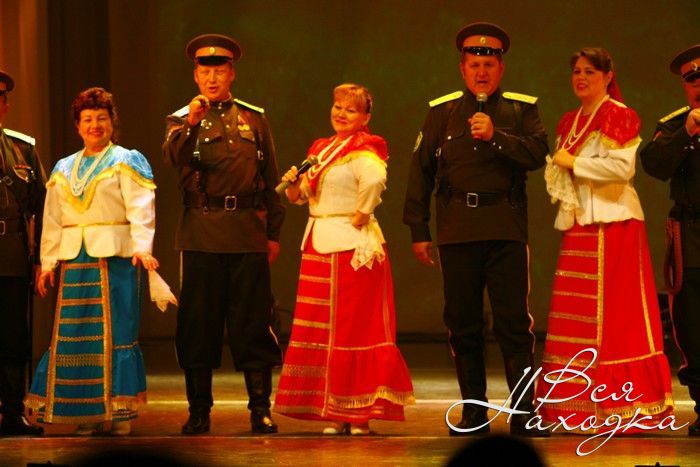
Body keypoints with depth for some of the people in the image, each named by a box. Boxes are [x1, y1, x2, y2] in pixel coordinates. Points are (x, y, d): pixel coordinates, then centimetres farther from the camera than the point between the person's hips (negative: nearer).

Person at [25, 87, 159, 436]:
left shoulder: (127, 162, 4)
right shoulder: (63, 169, 17)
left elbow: (140, 209, -8)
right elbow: (52, 220, 16)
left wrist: (142, 247, -21)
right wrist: (48, 262, 9)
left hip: (114, 257, -4)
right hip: (74, 259, 4)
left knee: (115, 331, -5)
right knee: (75, 334, 1)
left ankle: (120, 411, -1)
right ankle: (87, 413, 6)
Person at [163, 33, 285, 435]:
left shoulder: (254, 119, 12)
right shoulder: (183, 119, 7)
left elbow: (271, 180, 13)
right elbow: (173, 158, -15)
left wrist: (274, 232, 9)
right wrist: (190, 125, -32)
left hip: (248, 232, 1)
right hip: (202, 232, -1)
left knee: (252, 321, 0)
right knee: (198, 322, 2)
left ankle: (260, 407, 5)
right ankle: (199, 410, 9)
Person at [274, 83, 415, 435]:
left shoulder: (362, 152, -10)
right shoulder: (320, 150, 15)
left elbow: (375, 179, -31)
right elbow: (298, 197, 19)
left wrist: (361, 216, -21)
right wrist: (293, 183, -2)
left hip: (353, 246, -8)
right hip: (319, 245, 8)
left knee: (353, 327, -5)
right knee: (323, 330, 8)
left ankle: (359, 414, 0)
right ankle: (336, 414, 14)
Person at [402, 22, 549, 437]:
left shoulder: (521, 109, 8)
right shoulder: (442, 111, 12)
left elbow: (538, 154, -7)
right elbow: (421, 170, 11)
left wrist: (496, 135, -18)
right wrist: (418, 230, 6)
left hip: (506, 228, -2)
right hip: (456, 228, 2)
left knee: (514, 321, -5)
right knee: (462, 323, 5)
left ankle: (524, 412, -2)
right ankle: (473, 411, 14)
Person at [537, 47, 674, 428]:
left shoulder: (618, 116, -4)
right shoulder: (569, 122, 18)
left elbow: (622, 167, -15)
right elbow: (557, 171, 20)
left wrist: (574, 162, -9)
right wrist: (558, 168, -2)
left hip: (612, 221, -7)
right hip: (579, 222, 7)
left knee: (614, 309, -8)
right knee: (574, 312, 2)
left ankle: (622, 398, -5)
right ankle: (580, 400, 5)